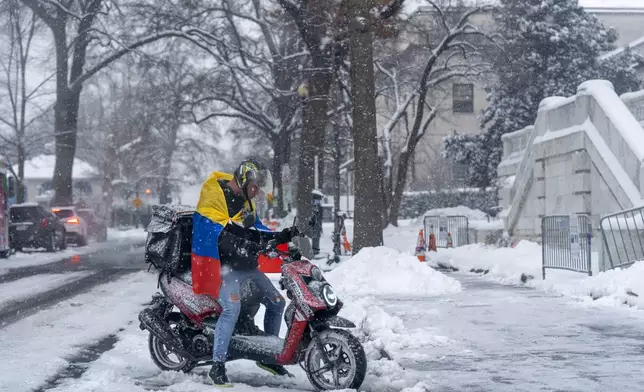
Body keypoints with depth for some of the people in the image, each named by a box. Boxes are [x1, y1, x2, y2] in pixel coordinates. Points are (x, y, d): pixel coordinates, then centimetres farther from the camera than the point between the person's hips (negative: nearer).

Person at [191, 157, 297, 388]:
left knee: (276, 302, 8)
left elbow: (255, 230, 20)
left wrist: (280, 237, 4)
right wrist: (246, 246, -36)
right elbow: (218, 234, -25)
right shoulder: (214, 196, -15)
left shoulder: (246, 202, 15)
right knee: (232, 307, -29)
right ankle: (217, 366, -23)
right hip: (223, 264, -9)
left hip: (246, 265, 9)